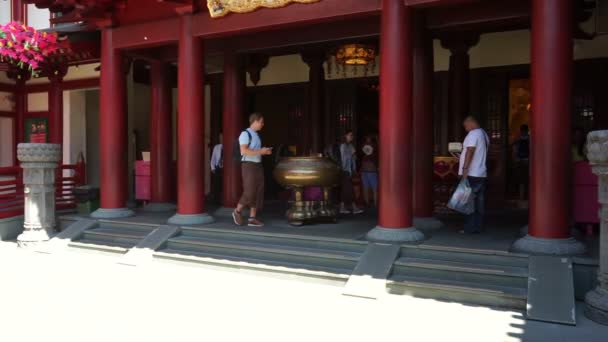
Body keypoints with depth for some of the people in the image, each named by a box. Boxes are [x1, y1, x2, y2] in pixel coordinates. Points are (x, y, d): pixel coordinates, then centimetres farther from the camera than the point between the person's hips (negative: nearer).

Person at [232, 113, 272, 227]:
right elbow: (244, 151, -20)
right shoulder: (245, 134, -9)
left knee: (258, 192, 1)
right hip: (248, 165, -8)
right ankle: (238, 211, 11)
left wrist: (265, 151, 7)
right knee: (249, 192, -11)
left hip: (258, 165, 8)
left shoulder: (256, 135, 18)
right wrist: (260, 151, -18)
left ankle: (252, 219, 3)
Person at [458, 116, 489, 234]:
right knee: (479, 202, 9)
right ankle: (478, 227, 13)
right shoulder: (484, 134, 18)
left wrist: (464, 169, -25)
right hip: (482, 174, 9)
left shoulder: (473, 134, -11)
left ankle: (470, 228, -2)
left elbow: (470, 151, -22)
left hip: (471, 174, -9)